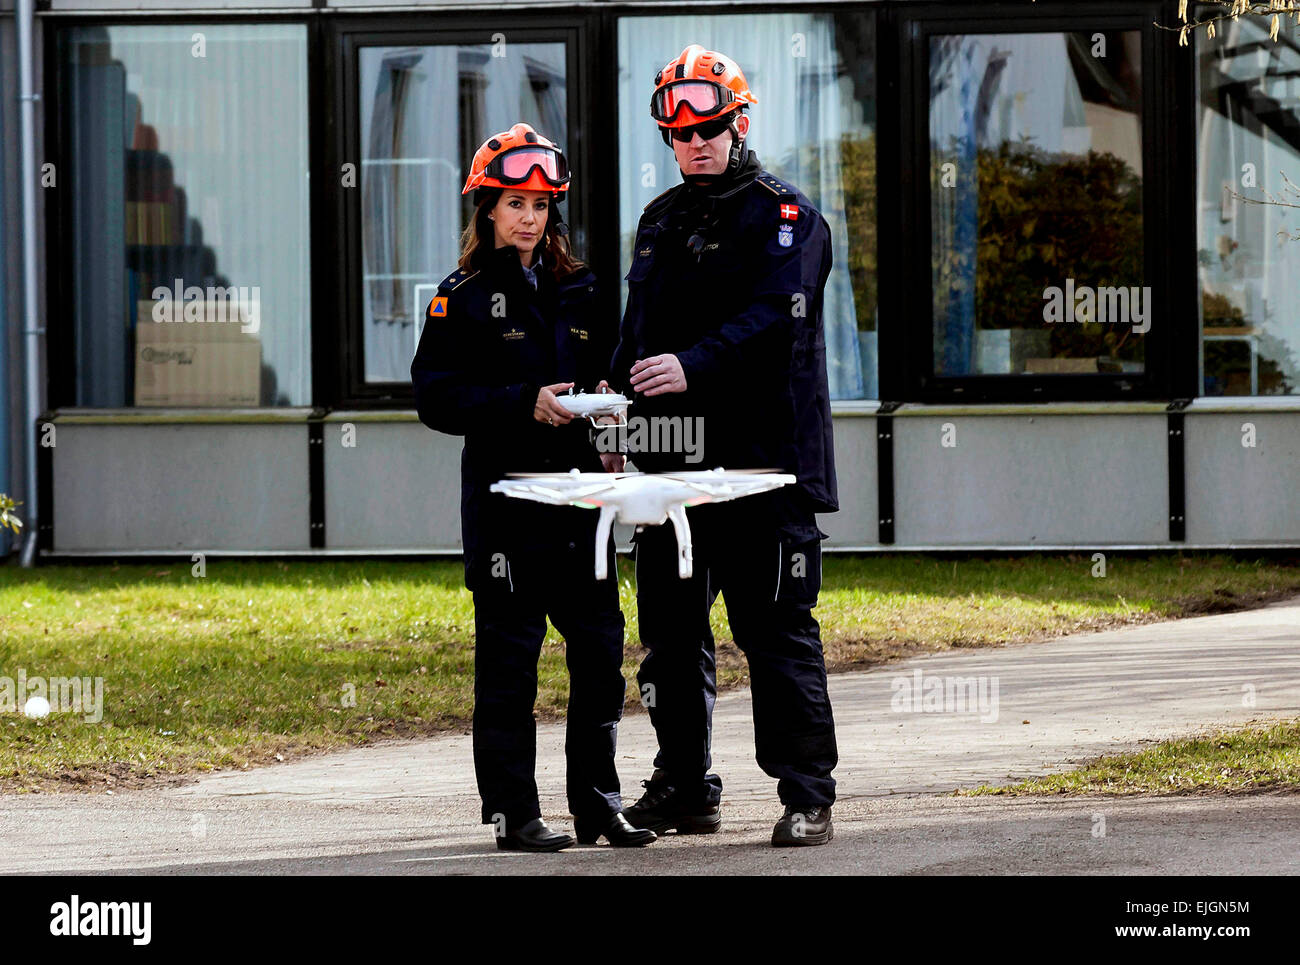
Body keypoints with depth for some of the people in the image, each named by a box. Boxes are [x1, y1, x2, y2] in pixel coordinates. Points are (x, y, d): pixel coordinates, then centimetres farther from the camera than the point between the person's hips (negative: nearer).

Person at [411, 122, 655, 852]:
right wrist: (526, 404, -17)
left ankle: (598, 800, 12)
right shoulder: (464, 298, 0)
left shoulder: (578, 289, 14)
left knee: (601, 643, 3)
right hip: (505, 491, -4)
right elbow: (436, 396, -8)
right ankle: (513, 812, 2)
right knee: (509, 655, -3)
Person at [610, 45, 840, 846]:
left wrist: (692, 367, -30)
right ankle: (684, 788, 19)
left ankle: (807, 797, -6)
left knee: (776, 629, -8)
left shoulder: (786, 215, -3)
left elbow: (772, 317, -17)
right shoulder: (662, 221, 19)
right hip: (672, 460, 7)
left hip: (765, 454, -7)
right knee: (671, 629, 9)